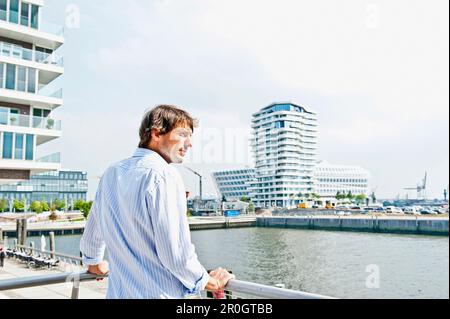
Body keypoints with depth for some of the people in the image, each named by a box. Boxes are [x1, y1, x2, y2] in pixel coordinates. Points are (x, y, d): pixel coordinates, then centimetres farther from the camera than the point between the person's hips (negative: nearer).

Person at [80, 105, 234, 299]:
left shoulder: (111, 174, 4)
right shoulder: (164, 176, -19)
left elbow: (92, 231, 18)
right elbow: (176, 253, -22)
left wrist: (93, 262, 36)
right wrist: (209, 281, -6)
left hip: (118, 292, 7)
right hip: (159, 293, -7)